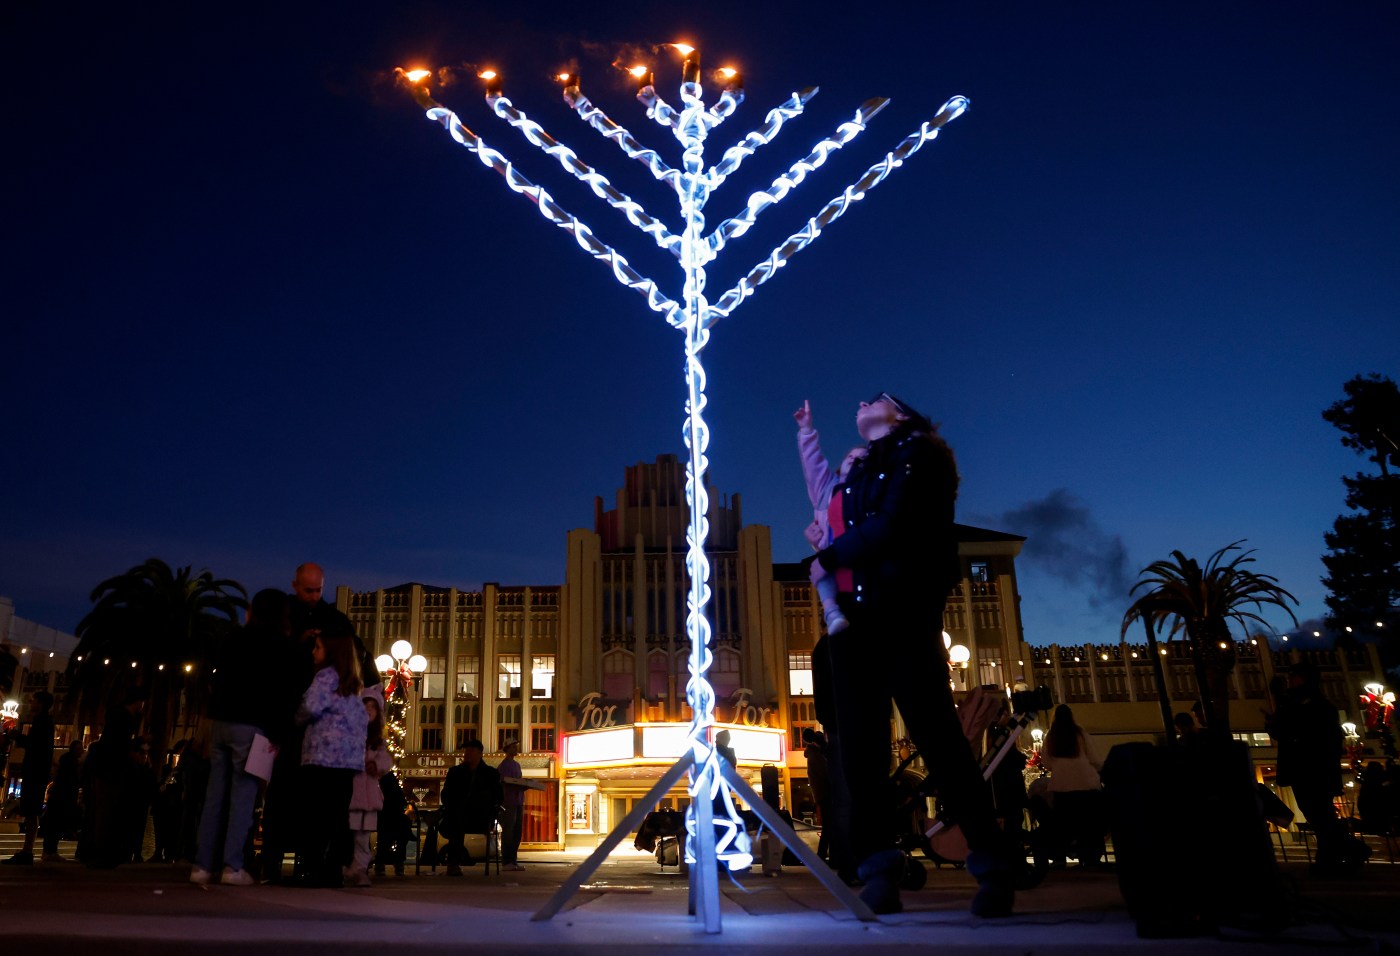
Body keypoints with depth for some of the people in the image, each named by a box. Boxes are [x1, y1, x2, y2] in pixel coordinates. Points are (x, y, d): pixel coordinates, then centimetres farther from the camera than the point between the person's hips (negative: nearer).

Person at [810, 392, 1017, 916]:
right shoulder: (859, 473, 24)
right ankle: (878, 868, 6)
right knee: (860, 748, 1)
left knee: (938, 738, -6)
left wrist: (828, 556, 0)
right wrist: (829, 538, 5)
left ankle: (993, 864, 6)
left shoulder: (918, 452, 2)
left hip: (905, 617, -7)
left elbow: (889, 529, -11)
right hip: (853, 622, 7)